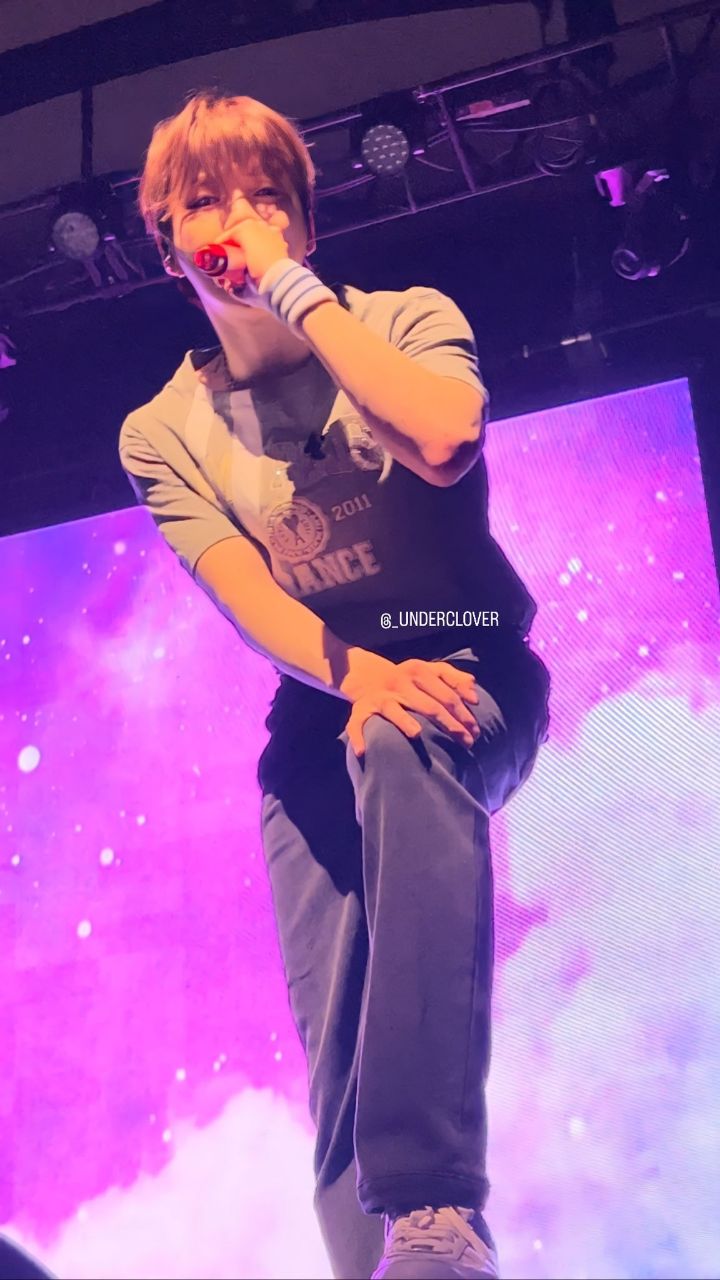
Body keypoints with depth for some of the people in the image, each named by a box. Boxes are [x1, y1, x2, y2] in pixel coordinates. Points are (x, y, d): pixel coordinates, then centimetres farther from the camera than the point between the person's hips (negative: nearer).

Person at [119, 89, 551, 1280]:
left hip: (469, 673, -3)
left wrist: (300, 291, -15)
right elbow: (244, 593, -8)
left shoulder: (408, 321, 1)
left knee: (405, 755, -39)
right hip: (319, 710, 4)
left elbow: (440, 442, -23)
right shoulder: (163, 433, 5)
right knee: (335, 1047, -10)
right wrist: (362, 676, -27)